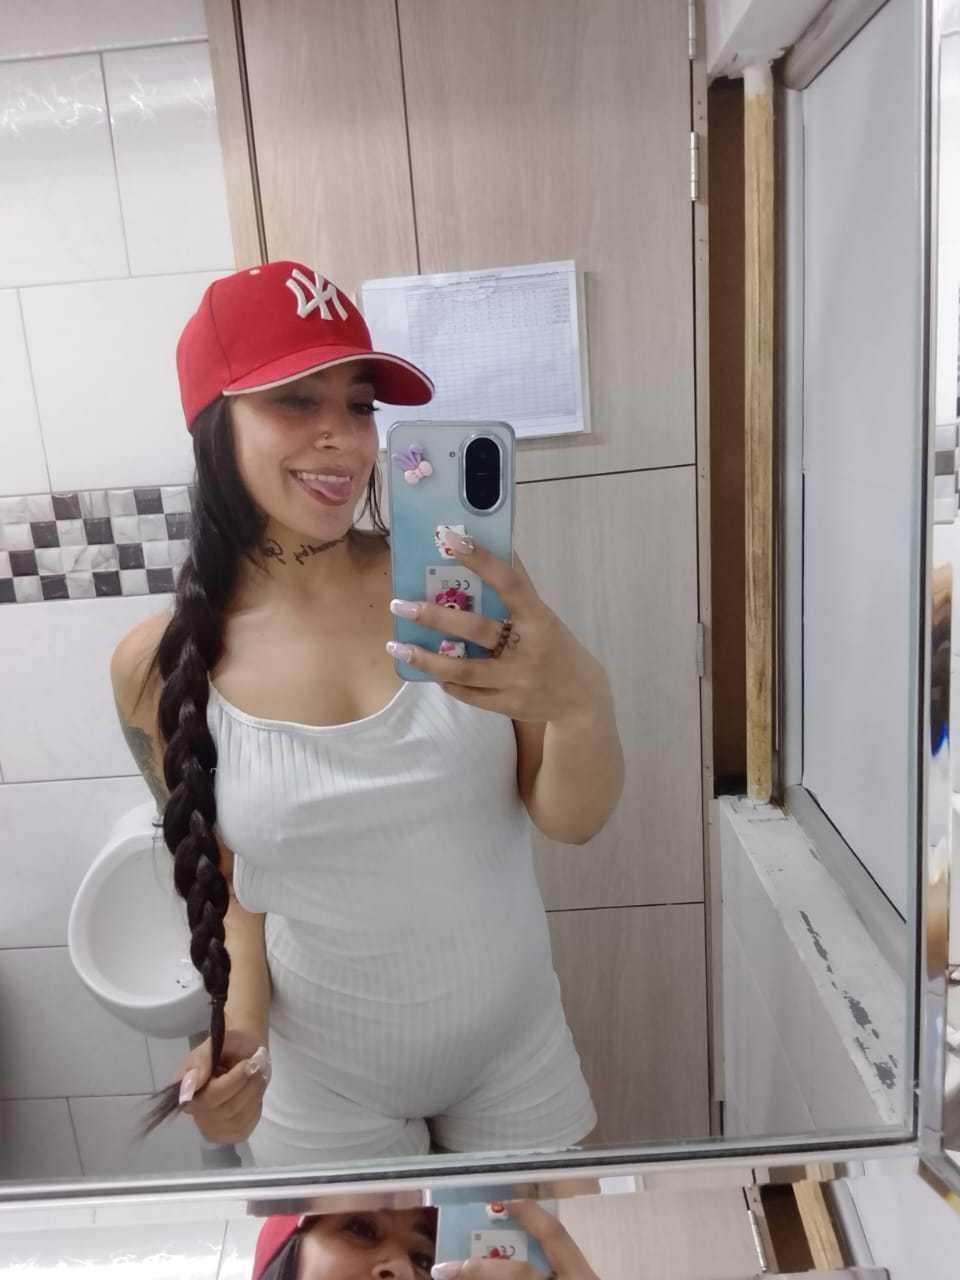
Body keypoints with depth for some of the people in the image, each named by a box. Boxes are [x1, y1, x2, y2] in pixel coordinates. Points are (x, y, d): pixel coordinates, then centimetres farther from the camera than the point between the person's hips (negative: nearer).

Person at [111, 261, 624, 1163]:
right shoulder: (161, 663, -14)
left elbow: (572, 819, -14)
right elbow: (229, 873, 1)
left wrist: (582, 703, -34)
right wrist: (239, 1024, -15)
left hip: (515, 1052, 1)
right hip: (323, 1086, 0)